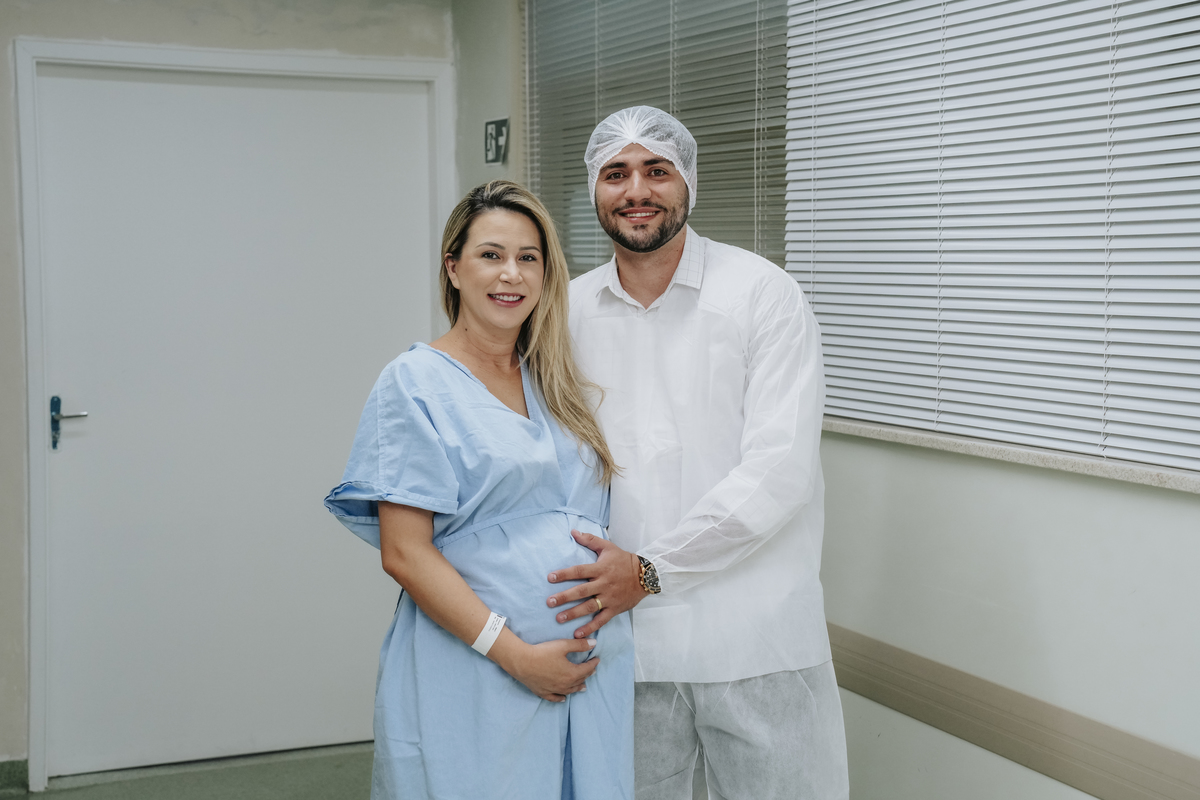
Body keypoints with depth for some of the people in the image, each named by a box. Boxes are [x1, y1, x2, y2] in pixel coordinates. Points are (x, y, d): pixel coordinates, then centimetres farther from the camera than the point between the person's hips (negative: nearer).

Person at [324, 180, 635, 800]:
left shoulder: (555, 381, 12)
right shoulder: (416, 383, -6)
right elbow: (405, 553, -13)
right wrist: (515, 654, -17)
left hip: (590, 670, 6)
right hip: (473, 681, -6)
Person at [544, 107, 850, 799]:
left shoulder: (763, 293, -5)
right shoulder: (570, 312, 8)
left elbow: (780, 470, -13)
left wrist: (651, 569, -15)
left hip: (755, 639, -3)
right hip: (625, 634, 3)